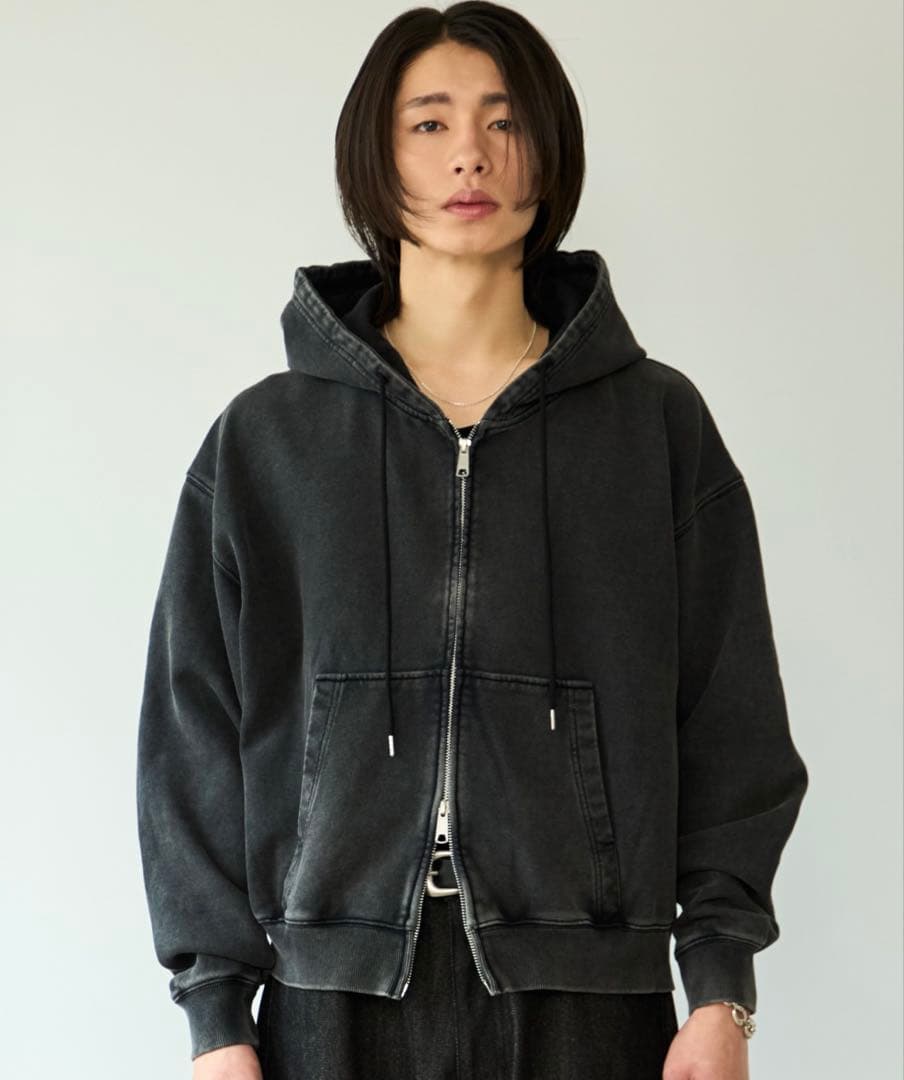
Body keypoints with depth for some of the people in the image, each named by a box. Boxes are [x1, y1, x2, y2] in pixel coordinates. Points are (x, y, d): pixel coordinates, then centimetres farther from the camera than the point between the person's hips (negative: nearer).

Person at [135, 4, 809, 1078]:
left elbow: (728, 725, 4)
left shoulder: (660, 426, 4)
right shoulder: (265, 438, 5)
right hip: (337, 994, 0)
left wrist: (720, 989, -3)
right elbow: (193, 736, 5)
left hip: (589, 993, 0)